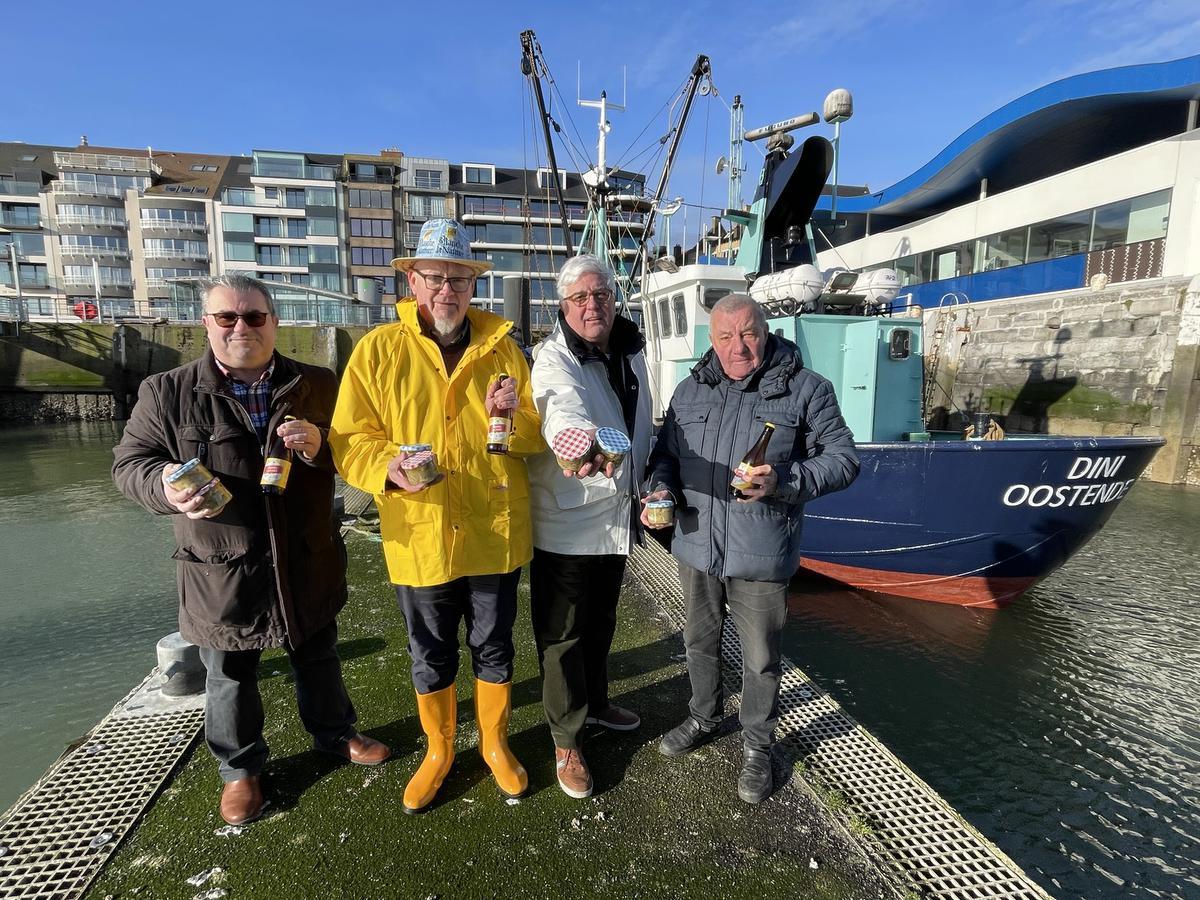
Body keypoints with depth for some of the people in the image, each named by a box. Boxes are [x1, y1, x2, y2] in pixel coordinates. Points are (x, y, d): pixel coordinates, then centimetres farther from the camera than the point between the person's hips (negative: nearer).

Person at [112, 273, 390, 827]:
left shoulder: (318, 386, 0)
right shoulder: (166, 393, -3)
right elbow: (130, 462, 1)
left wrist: (319, 448, -20)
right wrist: (167, 487, -22)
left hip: (308, 560, 1)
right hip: (222, 569, -1)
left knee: (318, 658, 20)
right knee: (230, 677, 17)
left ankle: (335, 732, 45)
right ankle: (240, 767, 41)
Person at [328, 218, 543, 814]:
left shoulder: (503, 348, 4)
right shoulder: (377, 350, -2)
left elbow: (537, 438, 6)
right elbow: (350, 440, -4)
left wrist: (515, 415, -16)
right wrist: (387, 466, -24)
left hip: (495, 534, 1)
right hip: (420, 538, -1)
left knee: (493, 647, 18)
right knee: (431, 655, 18)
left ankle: (495, 743, 43)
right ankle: (438, 750, 44)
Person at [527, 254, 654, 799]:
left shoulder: (631, 352, 5)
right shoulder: (554, 359, -18)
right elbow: (563, 407, -42)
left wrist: (643, 486, 18)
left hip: (616, 516, 7)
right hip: (565, 523, -7)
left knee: (601, 622, 24)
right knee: (563, 634, 7)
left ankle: (596, 702, 48)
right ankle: (566, 740, 27)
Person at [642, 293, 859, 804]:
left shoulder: (805, 389, -6)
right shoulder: (690, 391, 6)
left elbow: (843, 459, -6)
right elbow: (666, 453, 13)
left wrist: (784, 481, -23)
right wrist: (660, 489, -8)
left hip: (760, 556, -4)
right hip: (696, 547, 4)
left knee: (760, 658, 11)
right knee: (700, 643, 22)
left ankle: (757, 746, 36)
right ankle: (703, 719, 48)